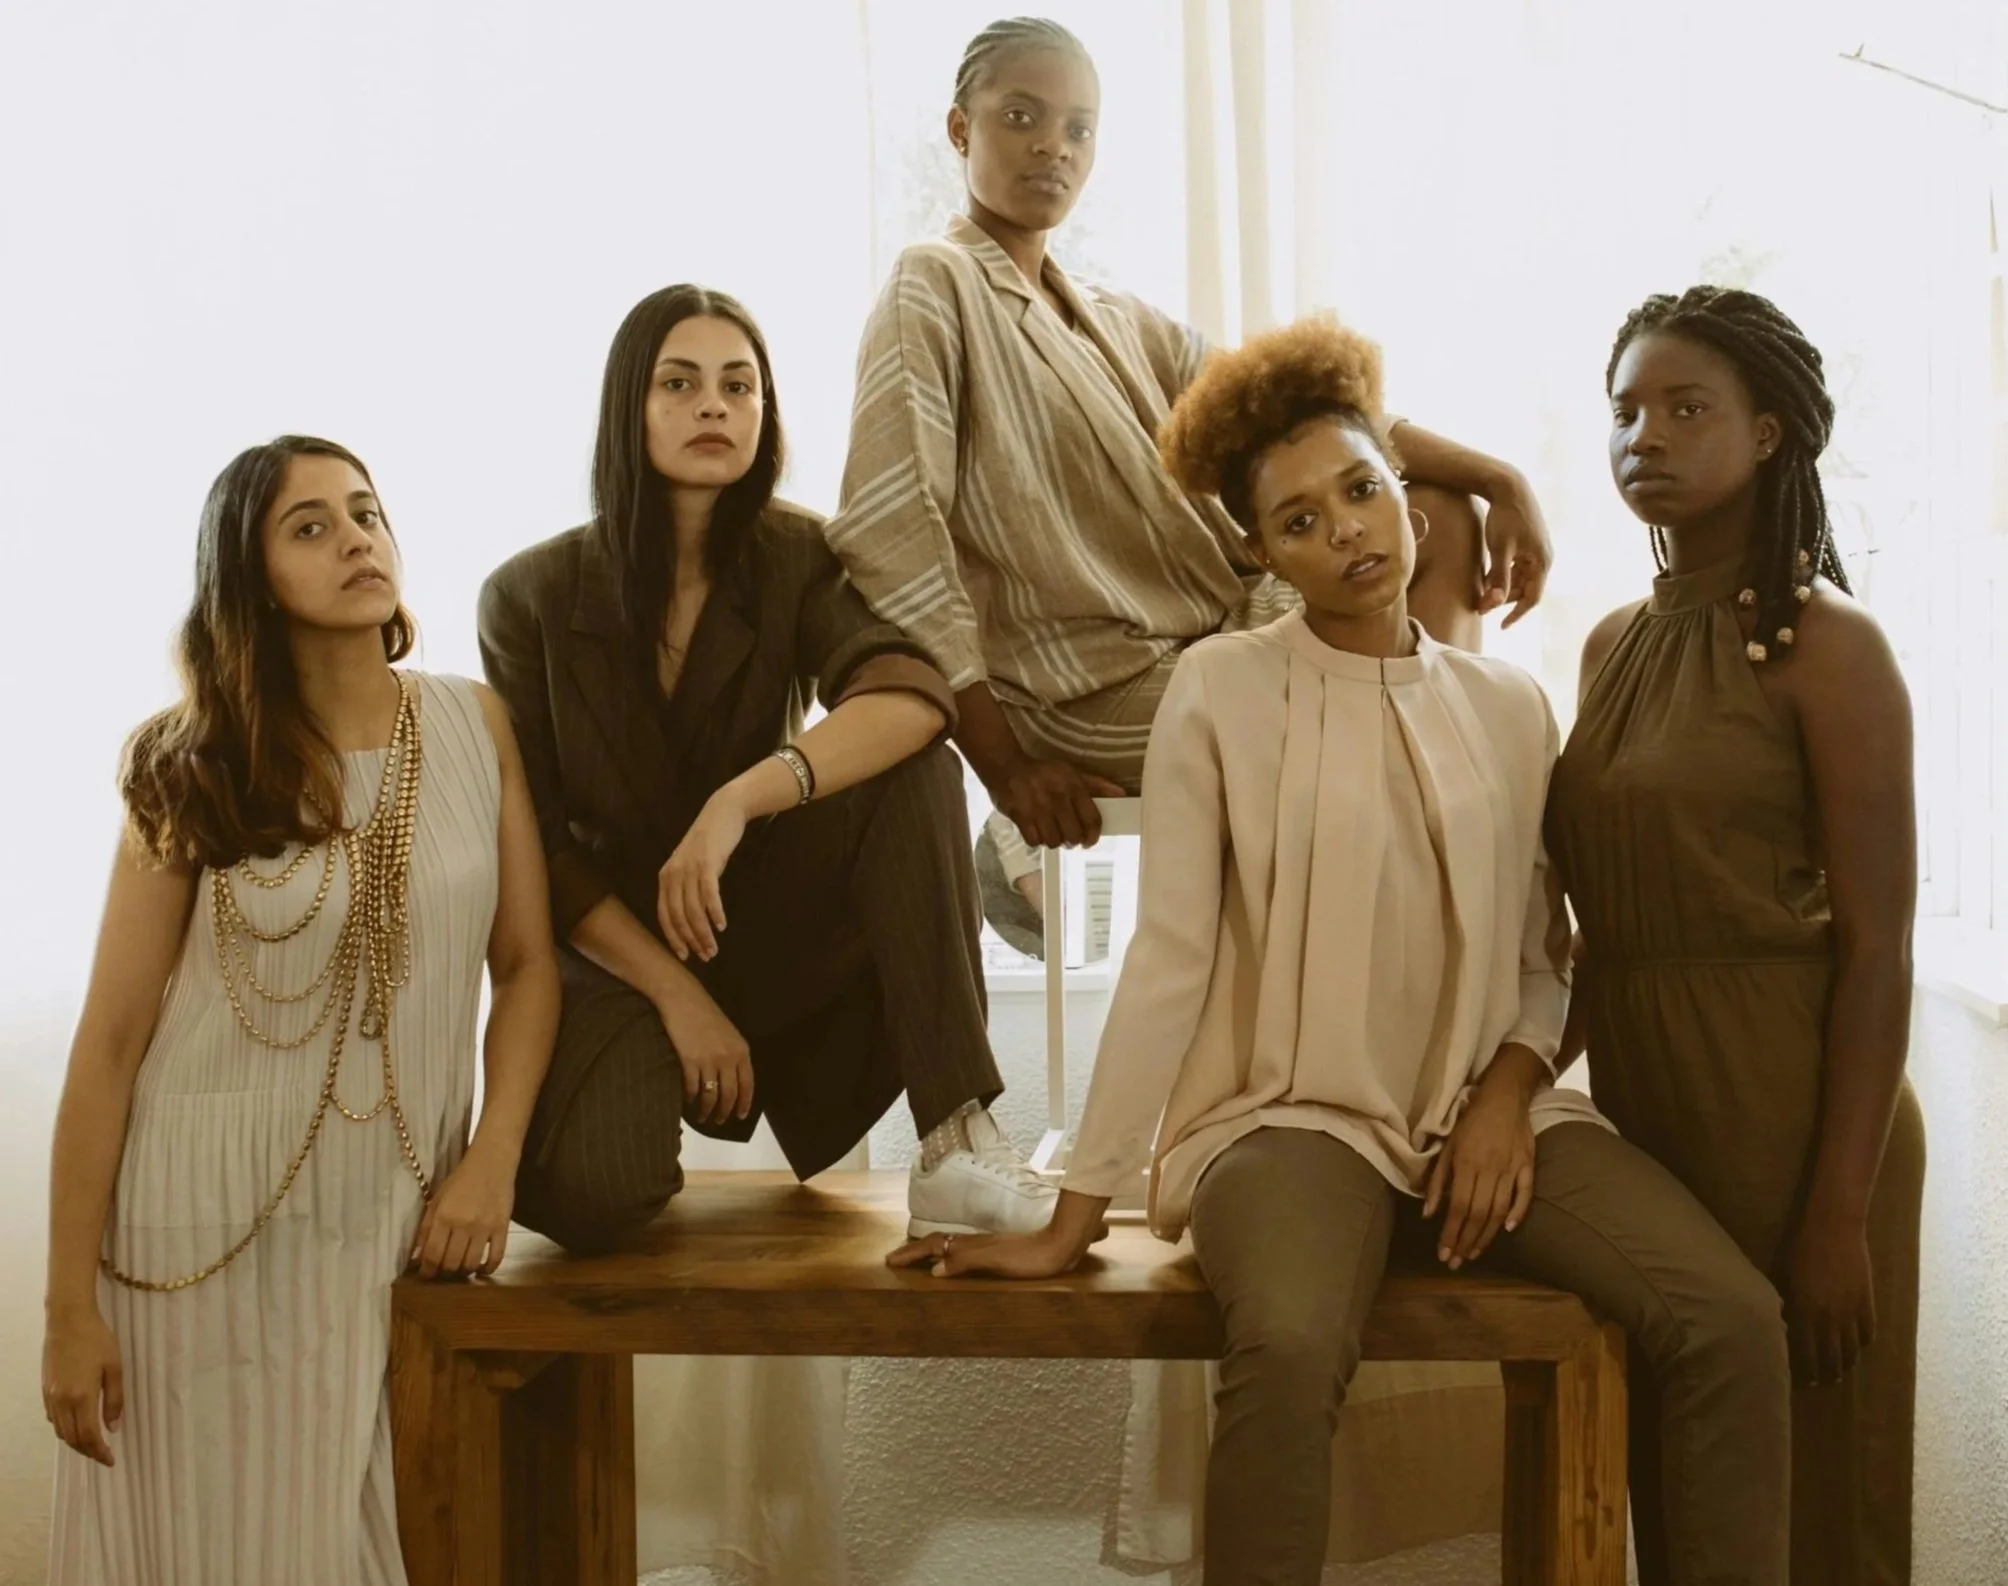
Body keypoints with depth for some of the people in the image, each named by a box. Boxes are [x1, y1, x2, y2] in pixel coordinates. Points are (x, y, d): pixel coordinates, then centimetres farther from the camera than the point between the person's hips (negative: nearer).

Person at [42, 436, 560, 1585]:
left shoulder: (477, 726, 1)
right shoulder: (194, 769, -3)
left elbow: (528, 963, 4)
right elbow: (111, 1039, -4)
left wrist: (492, 1163, -9)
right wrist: (70, 1305, -6)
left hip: (401, 1215, 2)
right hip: (206, 1212, -2)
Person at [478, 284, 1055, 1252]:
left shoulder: (795, 557, -6)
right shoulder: (530, 596, -7)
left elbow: (916, 699, -26)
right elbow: (536, 844, -7)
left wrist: (739, 802, -39)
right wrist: (677, 996, -17)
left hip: (760, 927, 2)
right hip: (608, 947, -1)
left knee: (912, 771, -26)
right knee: (589, 1194, -30)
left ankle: (956, 1145, -28)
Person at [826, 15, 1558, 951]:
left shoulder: (1119, 321, 16)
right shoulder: (934, 287, -8)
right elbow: (889, 536, -18)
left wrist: (1495, 477, -2)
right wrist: (1006, 767, -22)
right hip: (1101, 695, -8)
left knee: (1438, 514, 6)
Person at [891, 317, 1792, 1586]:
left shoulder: (1510, 706, 9)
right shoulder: (1222, 689, -3)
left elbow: (1547, 958, 12)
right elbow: (1169, 957, -6)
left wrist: (1510, 1085, -9)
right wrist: (1076, 1215, -9)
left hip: (1492, 1114, 4)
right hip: (1295, 1117, -4)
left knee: (1734, 1319, -20)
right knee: (1291, 1349, -36)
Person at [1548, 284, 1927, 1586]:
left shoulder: (1828, 646, -11)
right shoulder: (1615, 645, 9)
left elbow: (1877, 949, -14)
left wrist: (1842, 1210, -16)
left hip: (1790, 1122, -6)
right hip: (1645, 1114, 6)